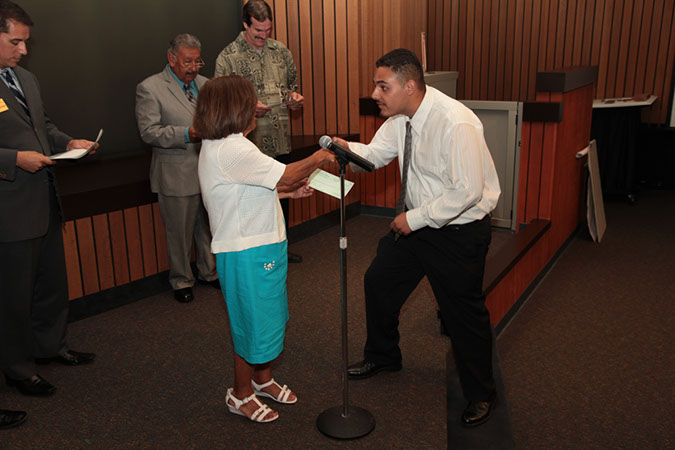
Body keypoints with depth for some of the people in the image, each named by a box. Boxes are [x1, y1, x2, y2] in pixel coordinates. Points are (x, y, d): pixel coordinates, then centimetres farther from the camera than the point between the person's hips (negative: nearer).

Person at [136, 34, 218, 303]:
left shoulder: (205, 84, 11)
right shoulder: (149, 88, -7)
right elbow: (149, 131, -14)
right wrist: (187, 134, -24)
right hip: (177, 176, -5)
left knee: (209, 228, 16)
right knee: (179, 232, 7)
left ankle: (209, 272, 36)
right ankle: (181, 281, 26)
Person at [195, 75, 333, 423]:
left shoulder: (218, 146, 11)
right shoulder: (233, 150, -24)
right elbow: (285, 175, -22)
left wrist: (289, 192, 8)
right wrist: (317, 159, -6)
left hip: (257, 244, 11)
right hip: (247, 252, -10)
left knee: (269, 316, 22)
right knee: (254, 320, 5)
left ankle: (263, 378, 40)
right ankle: (241, 394, 26)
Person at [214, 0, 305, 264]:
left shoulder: (281, 51, 8)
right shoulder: (227, 58, -6)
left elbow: (291, 84, 20)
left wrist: (294, 97, -3)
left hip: (281, 141, 5)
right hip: (250, 143, -5)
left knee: (282, 195, 15)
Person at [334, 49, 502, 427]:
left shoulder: (456, 124, -30)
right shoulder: (400, 117, -4)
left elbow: (467, 192, -29)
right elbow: (376, 154, 5)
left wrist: (415, 218, -22)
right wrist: (346, 148, -17)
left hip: (459, 231, -8)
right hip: (415, 220, 8)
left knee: (464, 312, 5)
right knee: (379, 282, 16)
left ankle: (480, 395, 31)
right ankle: (382, 356, 42)